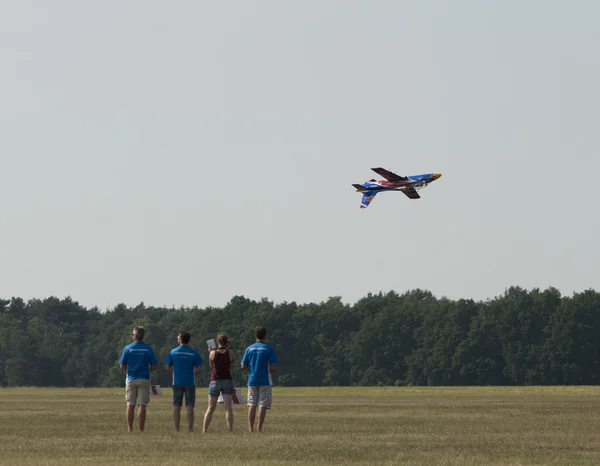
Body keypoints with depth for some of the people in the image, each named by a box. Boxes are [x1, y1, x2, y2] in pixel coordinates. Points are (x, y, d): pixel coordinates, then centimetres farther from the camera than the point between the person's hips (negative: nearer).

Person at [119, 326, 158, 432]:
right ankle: (141, 430, -6)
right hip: (144, 379, 0)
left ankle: (130, 429, 4)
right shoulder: (148, 349, -1)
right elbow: (154, 366, -1)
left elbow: (122, 366, -1)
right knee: (142, 405, -1)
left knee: (130, 405, 6)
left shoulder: (128, 348, -3)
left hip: (131, 379, 0)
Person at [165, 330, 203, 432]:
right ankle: (190, 429, -2)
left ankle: (176, 429, 4)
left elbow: (168, 368, 1)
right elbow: (199, 369, -4)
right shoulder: (194, 353, -3)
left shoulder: (173, 352, -2)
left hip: (177, 382, 1)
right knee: (190, 406, 2)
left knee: (176, 406, 6)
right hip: (190, 382, -1)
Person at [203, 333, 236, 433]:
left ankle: (204, 431, 5)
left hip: (215, 381, 0)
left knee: (210, 408, 7)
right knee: (228, 408, -3)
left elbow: (211, 365, 8)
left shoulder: (213, 353, -6)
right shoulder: (230, 352, -6)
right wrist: (229, 349, 16)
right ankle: (230, 430, -10)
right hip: (227, 380, 0)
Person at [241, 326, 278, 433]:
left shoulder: (249, 349, 3)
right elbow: (274, 367, -9)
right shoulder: (268, 349, -5)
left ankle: (250, 428, 3)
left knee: (252, 405, 7)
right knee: (263, 405, 0)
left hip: (252, 380, 3)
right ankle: (259, 428, -5)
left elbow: (243, 367, 3)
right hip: (265, 381, -3)